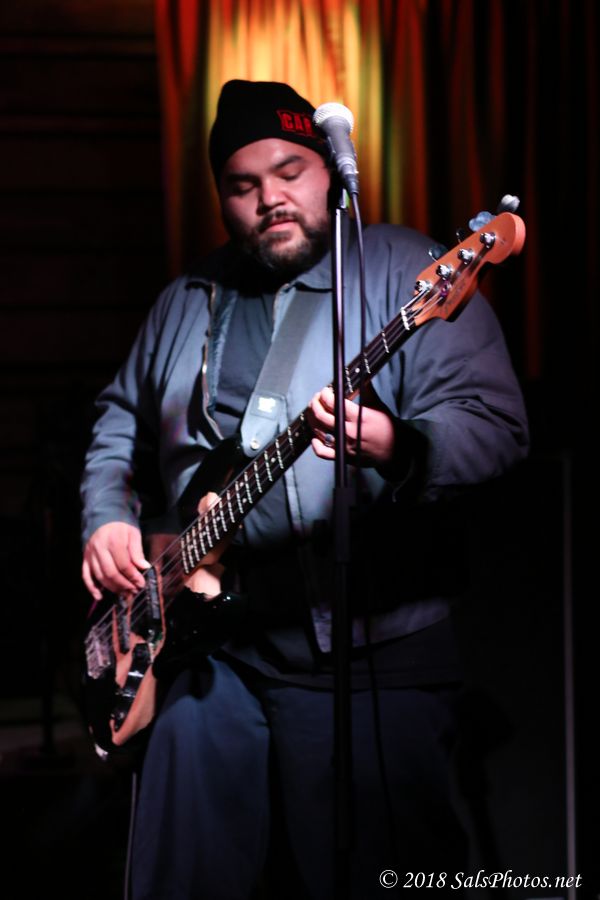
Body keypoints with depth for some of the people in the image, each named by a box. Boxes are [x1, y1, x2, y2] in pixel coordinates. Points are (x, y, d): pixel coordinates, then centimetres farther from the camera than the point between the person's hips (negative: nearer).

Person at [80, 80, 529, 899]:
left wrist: (396, 448, -35)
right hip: (208, 647, 5)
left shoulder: (404, 272, -5)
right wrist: (107, 517, 7)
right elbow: (121, 425, 25)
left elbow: (498, 424, -16)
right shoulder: (187, 302, 15)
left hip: (370, 659, -5)